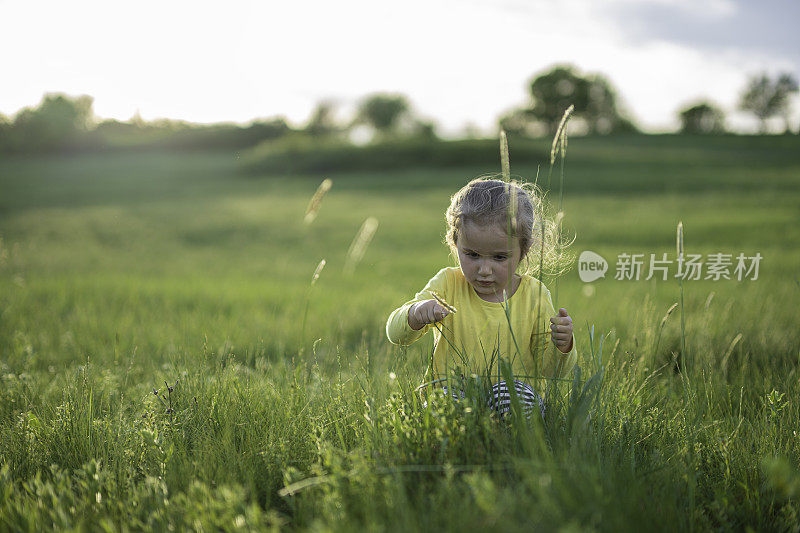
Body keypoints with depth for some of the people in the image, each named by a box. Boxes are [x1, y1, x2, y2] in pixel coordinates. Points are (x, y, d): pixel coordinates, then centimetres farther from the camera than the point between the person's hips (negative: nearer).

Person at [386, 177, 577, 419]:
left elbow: (551, 371, 5)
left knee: (514, 394, -34)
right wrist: (416, 313, -29)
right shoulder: (448, 284, 0)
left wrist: (562, 347, -18)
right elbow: (395, 333, -6)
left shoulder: (533, 295, 1)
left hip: (517, 397, 1)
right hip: (451, 391, -1)